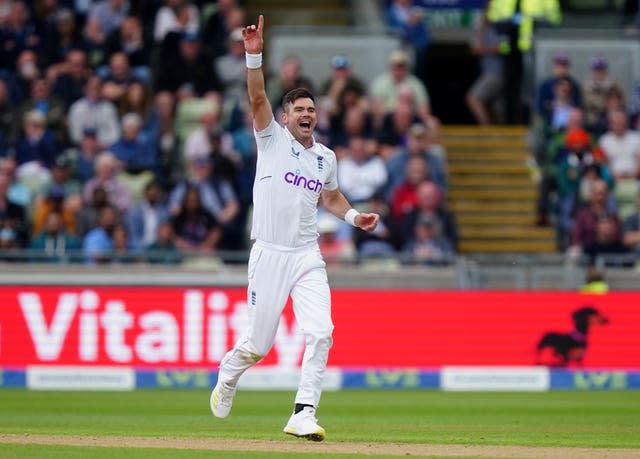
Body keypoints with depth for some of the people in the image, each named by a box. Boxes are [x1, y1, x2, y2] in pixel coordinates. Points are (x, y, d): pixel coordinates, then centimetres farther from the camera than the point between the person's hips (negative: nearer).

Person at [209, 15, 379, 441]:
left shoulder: (326, 157, 13)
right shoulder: (272, 139, 1)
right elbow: (257, 98, -14)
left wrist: (354, 216, 11)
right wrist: (254, 55, -27)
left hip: (308, 257, 4)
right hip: (269, 254, -4)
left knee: (320, 333, -14)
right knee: (258, 343, 1)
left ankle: (303, 415, -12)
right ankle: (227, 378, 34)